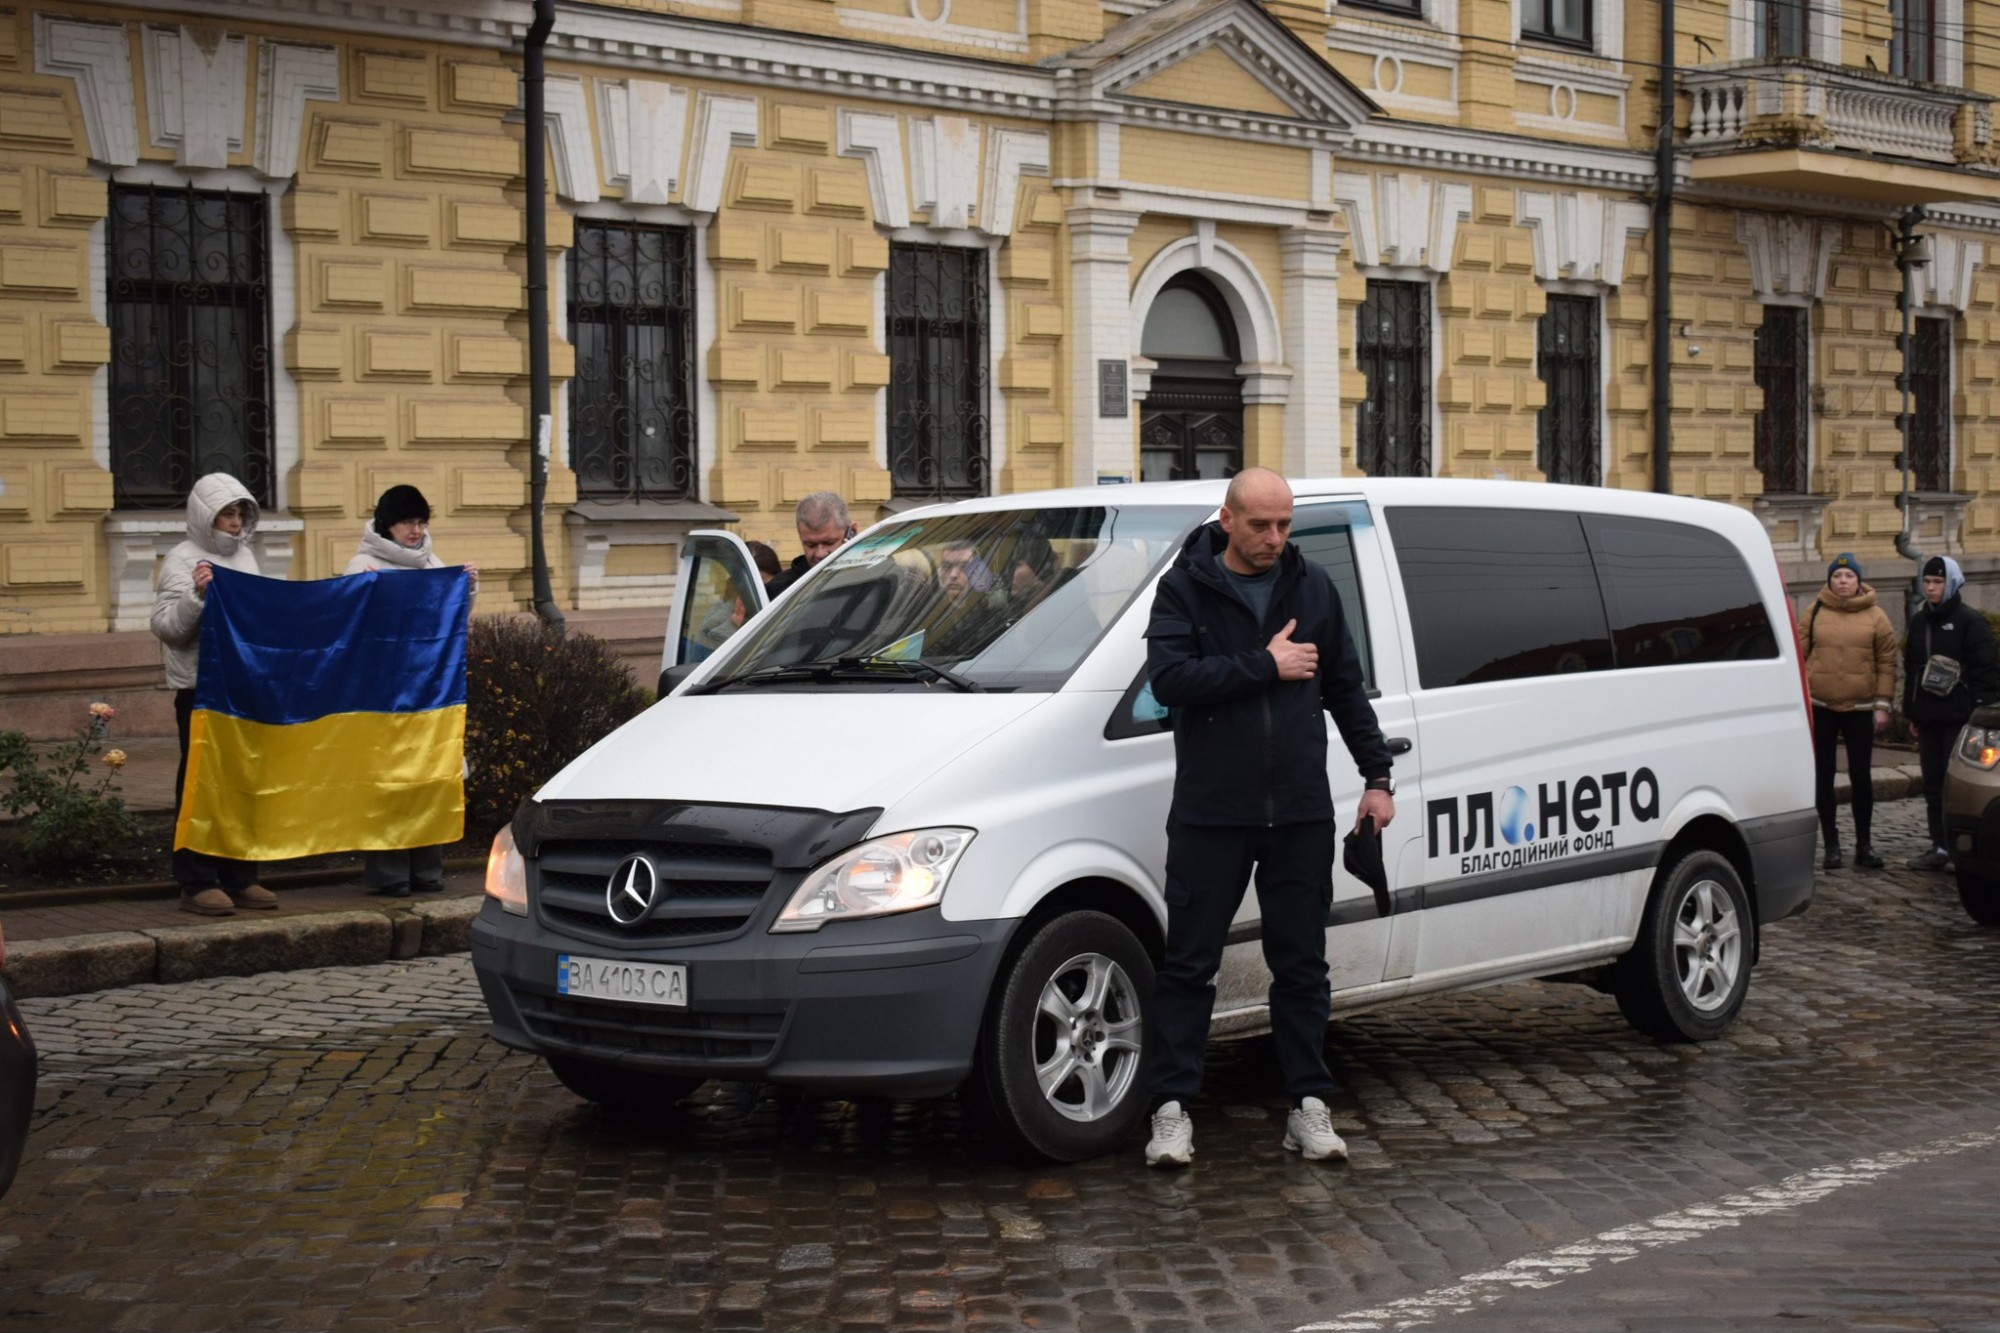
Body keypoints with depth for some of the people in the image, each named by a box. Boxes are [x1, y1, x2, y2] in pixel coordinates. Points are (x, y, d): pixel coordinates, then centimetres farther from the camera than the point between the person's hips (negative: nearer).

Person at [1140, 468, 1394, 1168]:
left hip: (1301, 813, 3)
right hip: (1210, 813, -3)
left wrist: (1377, 776, 11)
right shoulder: (1184, 588, -2)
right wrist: (1266, 666, -16)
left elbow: (1346, 687, 15)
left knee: (1302, 964, 8)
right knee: (1189, 964, 1)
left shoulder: (1313, 587, 9)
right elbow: (1168, 678, -17)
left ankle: (1309, 1105, 17)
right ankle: (1172, 1109, 7)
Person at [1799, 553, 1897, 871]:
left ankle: (1863, 844, 15)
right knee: (1823, 776, 4)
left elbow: (1887, 663, 1)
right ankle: (1831, 844, 13)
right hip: (1820, 707, 1)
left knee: (1861, 775, 2)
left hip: (1860, 708, -1)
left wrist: (1882, 705, -3)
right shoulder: (1814, 613, 2)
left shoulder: (1876, 617, 1)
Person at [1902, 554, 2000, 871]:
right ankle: (1940, 847, 14)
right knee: (1933, 786, 8)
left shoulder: (1970, 622, -5)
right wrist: (1911, 711, 17)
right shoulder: (1920, 621, 15)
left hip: (1959, 718, -7)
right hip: (1928, 718, 7)